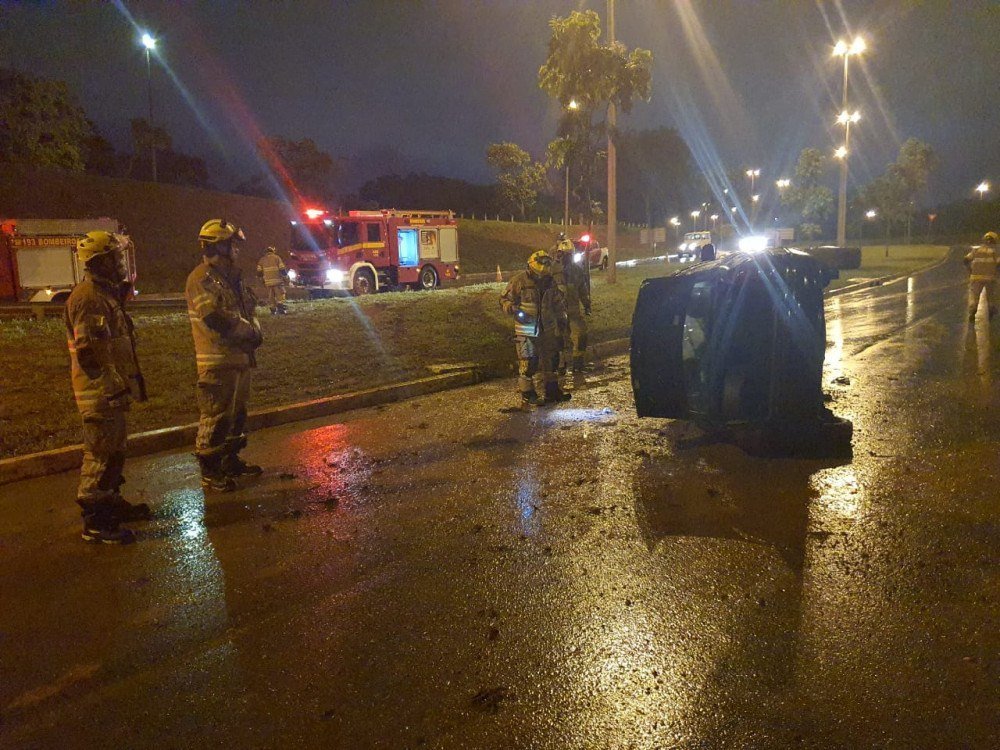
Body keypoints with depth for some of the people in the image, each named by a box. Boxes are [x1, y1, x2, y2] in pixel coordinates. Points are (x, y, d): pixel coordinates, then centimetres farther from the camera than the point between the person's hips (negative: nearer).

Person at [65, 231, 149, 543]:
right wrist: (116, 385, -20)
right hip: (101, 394, -11)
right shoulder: (89, 298, -19)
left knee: (114, 450, 21)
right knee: (100, 456, -3)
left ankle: (112, 503, 36)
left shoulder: (105, 294, 15)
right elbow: (89, 353, -24)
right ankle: (95, 523, 6)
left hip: (110, 392, 11)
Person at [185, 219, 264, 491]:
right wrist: (251, 333, -12)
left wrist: (253, 329, -3)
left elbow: (248, 309, 19)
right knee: (216, 417, -4)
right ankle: (210, 472, 5)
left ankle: (232, 461, 31)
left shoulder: (230, 276, 16)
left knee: (236, 413, 18)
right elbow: (218, 319, -24)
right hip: (218, 361, -10)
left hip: (240, 357, 10)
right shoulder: (202, 279, -15)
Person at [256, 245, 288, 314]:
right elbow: (282, 269, -4)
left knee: (271, 297, 9)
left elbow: (259, 272, 9)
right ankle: (280, 308, -16)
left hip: (268, 282, 3)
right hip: (277, 280, -3)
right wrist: (285, 278, 5)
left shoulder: (262, 260, 11)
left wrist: (262, 280, 21)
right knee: (280, 295, -3)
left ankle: (273, 310, 9)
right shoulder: (277, 257, 1)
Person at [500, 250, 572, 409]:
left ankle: (551, 391, 27)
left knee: (550, 360, 13)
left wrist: (561, 318, 15)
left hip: (547, 329, 6)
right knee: (527, 363, -8)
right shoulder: (519, 280, -10)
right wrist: (514, 310, -23)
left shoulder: (550, 282, 8)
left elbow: (558, 302, 22)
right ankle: (527, 396, 2)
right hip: (526, 330, -6)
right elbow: (505, 299, -6)